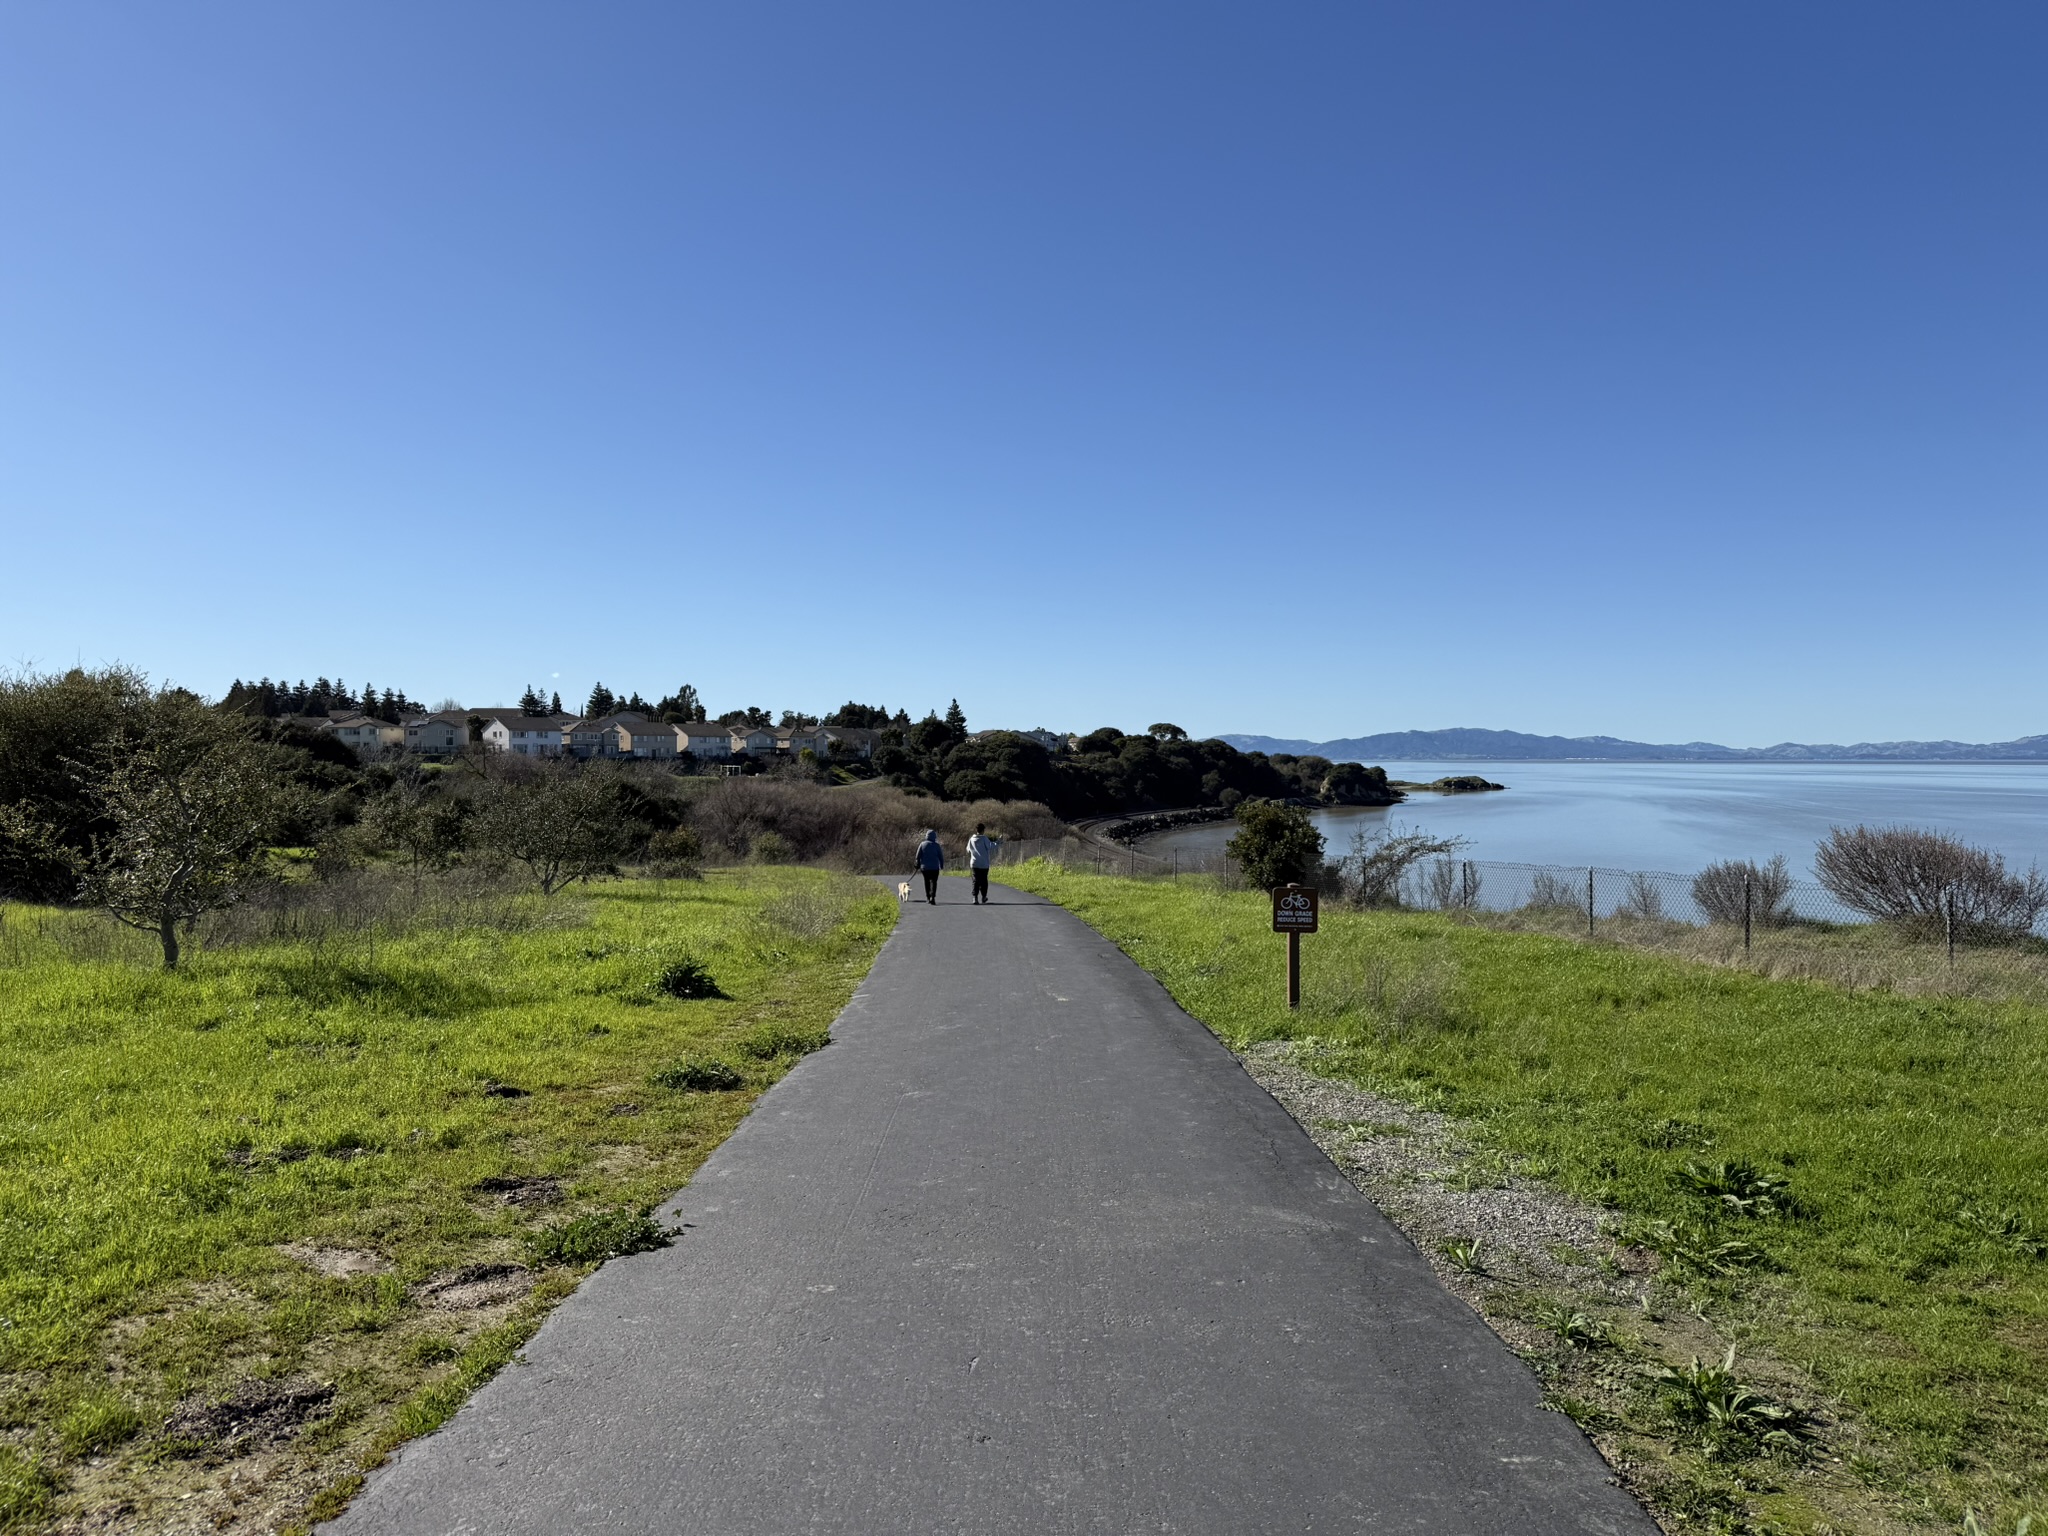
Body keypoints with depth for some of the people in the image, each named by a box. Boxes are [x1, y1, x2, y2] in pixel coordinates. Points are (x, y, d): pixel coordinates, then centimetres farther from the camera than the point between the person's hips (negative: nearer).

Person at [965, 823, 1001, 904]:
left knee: (976, 881, 2)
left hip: (974, 863, 3)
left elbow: (968, 850, 15)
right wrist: (998, 842, 1)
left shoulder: (971, 839, 4)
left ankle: (975, 897, -10)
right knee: (984, 881, 10)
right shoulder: (984, 839, -10)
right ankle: (983, 897, 18)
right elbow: (991, 846, -11)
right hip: (984, 864, -3)